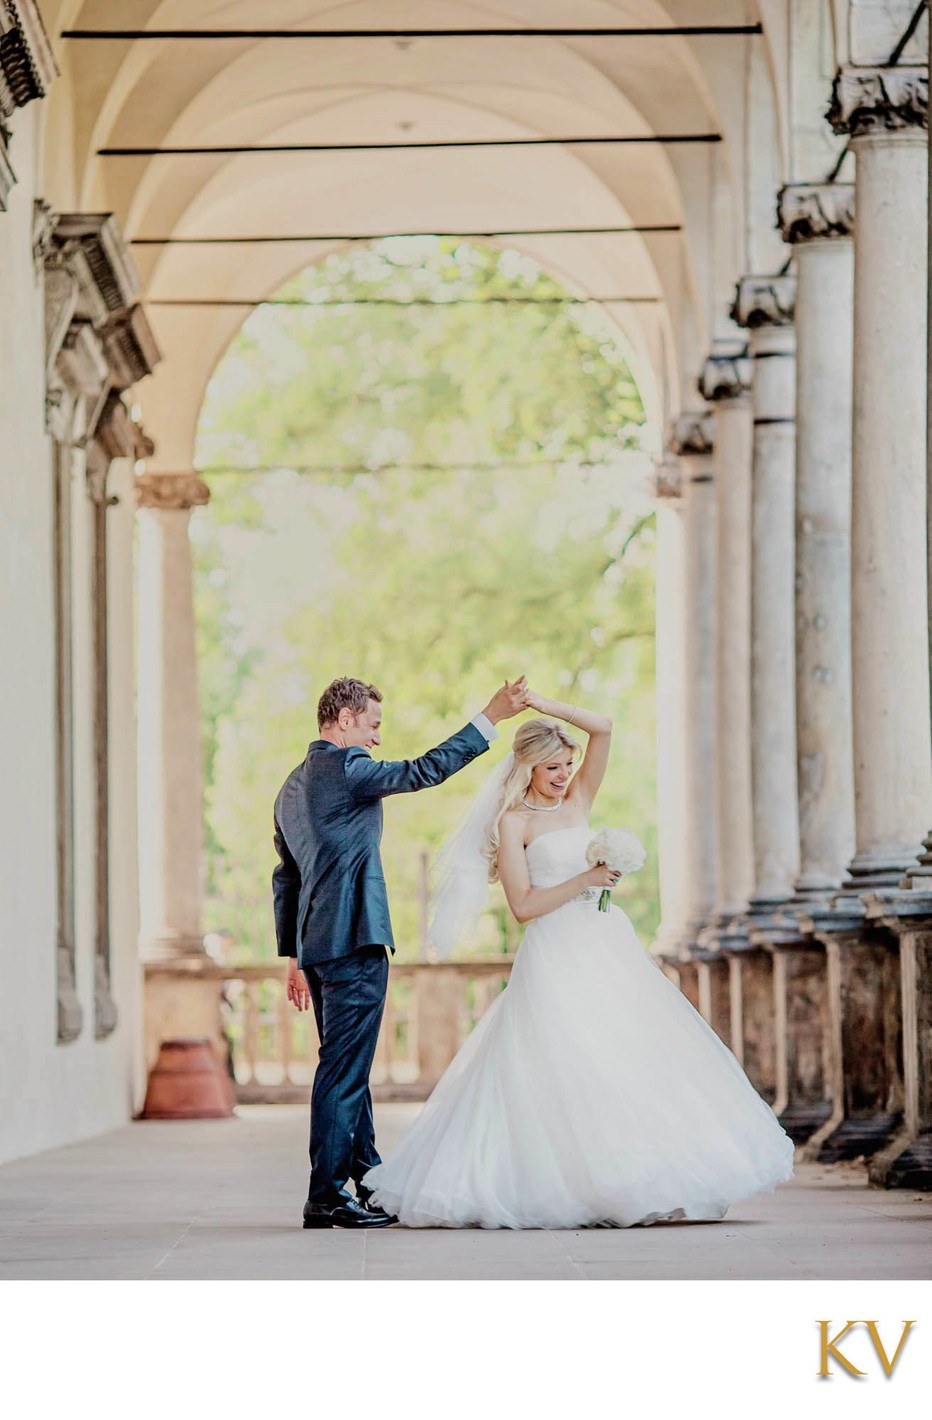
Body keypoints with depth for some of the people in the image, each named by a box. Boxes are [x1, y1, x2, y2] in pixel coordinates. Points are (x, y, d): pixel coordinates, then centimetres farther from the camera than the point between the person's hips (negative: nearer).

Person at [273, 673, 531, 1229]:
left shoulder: (293, 785, 19)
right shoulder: (344, 767, -10)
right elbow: (425, 770, -15)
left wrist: (294, 956, 24)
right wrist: (492, 717, -10)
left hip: (316, 942, 10)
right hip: (354, 939, -10)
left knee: (348, 1068, 15)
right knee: (344, 1069, -7)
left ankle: (369, 1181, 23)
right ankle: (327, 1196, -7)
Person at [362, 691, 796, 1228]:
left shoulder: (577, 801, 13)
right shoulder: (514, 822, -3)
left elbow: (604, 729, 5)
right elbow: (524, 904, -10)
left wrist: (544, 704, 1)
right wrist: (585, 879, -14)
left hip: (609, 943, 6)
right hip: (557, 952, -6)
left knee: (640, 1054, 0)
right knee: (566, 1068, -11)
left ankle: (646, 1188, 3)